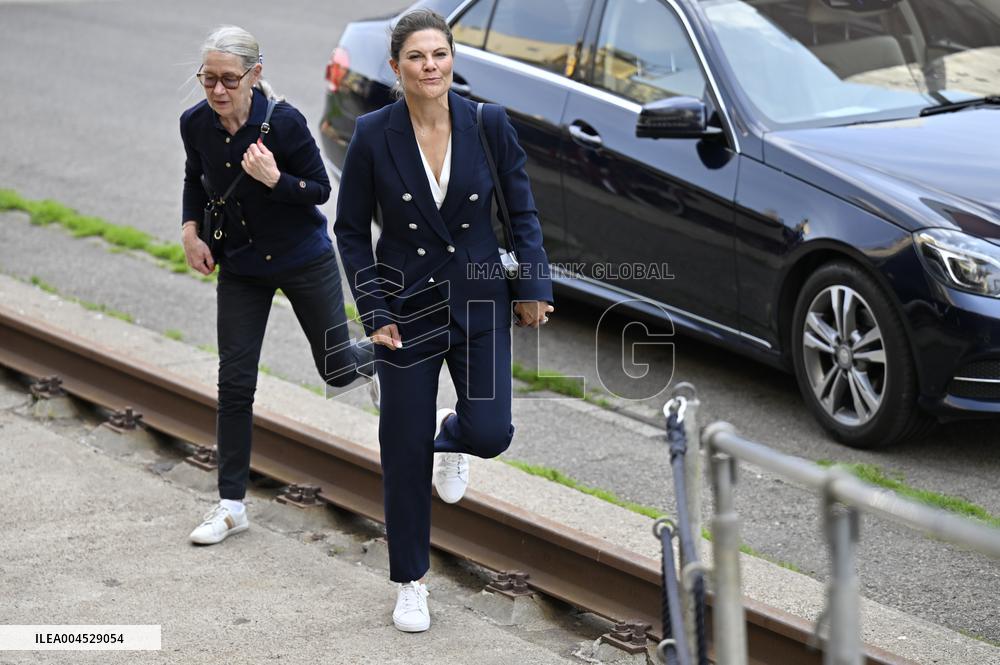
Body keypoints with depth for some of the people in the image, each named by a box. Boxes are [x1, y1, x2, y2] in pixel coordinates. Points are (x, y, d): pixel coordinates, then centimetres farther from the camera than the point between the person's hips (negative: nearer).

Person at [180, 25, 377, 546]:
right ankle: (232, 506, 7)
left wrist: (275, 179, -31)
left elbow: (320, 189, -13)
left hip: (304, 261, -3)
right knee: (234, 383, -1)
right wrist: (191, 230, -3)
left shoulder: (283, 123, -23)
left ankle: (377, 357, 49)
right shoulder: (195, 124, -10)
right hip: (240, 268, 3)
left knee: (335, 368, 10)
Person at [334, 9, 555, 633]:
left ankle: (451, 436, 33)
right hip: (408, 306, -1)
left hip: (480, 303, 1)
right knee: (405, 448, 4)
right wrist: (373, 310, -6)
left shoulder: (489, 123, -8)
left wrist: (533, 286, -2)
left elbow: (522, 210, 3)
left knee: (489, 433, -8)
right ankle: (411, 582, 22)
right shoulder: (373, 135, -10)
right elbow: (351, 230, -1)